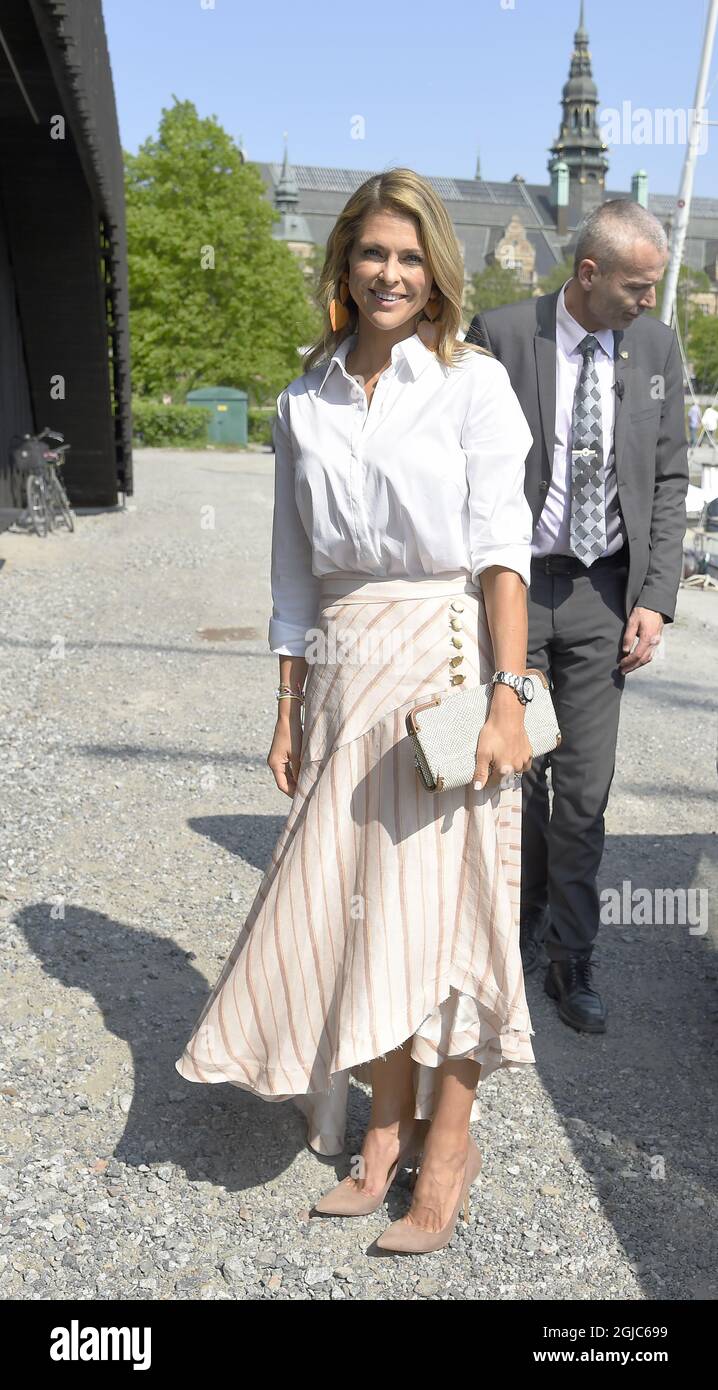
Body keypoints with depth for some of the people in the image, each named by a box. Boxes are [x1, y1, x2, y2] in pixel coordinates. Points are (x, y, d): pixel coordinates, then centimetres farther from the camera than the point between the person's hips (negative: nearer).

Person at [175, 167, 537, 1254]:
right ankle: (389, 1127, 23)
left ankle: (450, 1141, 17)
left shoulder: (473, 382, 0)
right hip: (342, 668, 4)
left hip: (445, 660, -4)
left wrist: (506, 698, -16)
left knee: (441, 899, 0)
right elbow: (296, 572, 13)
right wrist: (288, 710, 11)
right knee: (361, 899, 7)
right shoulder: (304, 403, 11)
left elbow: (501, 549, -8)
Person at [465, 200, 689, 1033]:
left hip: (602, 592, 2)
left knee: (586, 792, 3)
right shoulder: (499, 335, -6)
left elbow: (669, 480, 7)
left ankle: (570, 964, 19)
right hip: (513, 585, -2)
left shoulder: (655, 346, 4)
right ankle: (519, 932, 32)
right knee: (513, 777, 9)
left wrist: (656, 599, -2)